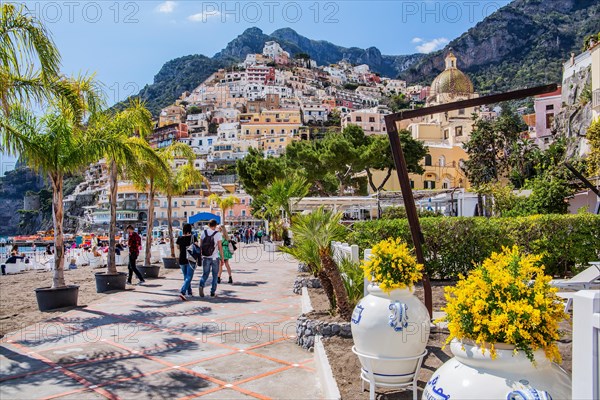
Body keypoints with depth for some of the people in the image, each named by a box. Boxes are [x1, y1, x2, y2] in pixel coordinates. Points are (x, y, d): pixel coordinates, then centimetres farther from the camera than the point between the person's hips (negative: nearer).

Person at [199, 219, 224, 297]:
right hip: (215, 258, -2)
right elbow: (220, 247, -9)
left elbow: (200, 245, 6)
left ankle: (201, 285, -16)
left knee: (205, 274, 11)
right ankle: (213, 292, 11)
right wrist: (222, 257, -1)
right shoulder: (218, 234, -8)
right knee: (215, 275, 11)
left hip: (205, 257, 2)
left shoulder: (203, 232, 2)